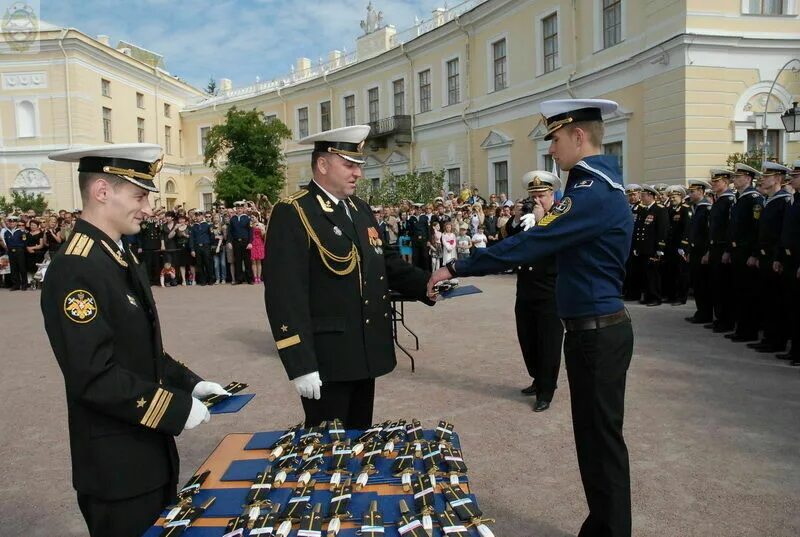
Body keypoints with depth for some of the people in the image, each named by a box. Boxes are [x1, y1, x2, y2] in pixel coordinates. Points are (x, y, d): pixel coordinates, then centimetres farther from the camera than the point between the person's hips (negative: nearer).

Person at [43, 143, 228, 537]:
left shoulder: (123, 259, 9)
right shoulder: (74, 271, -23)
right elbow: (95, 376, -27)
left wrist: (189, 384, 4)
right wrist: (177, 408, -22)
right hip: (117, 466, -9)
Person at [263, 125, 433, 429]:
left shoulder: (361, 210, 12)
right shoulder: (292, 214, -15)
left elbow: (386, 263, 17)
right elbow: (285, 293, -20)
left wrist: (428, 284, -1)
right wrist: (300, 365, -22)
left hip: (366, 352, 8)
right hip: (324, 358, -8)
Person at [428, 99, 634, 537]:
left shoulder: (595, 193, -21)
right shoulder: (596, 185, 13)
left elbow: (530, 244, -24)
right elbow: (546, 243, 14)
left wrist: (456, 268, -19)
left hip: (598, 334, -10)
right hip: (594, 330, 10)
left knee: (602, 439, 3)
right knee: (592, 434, 19)